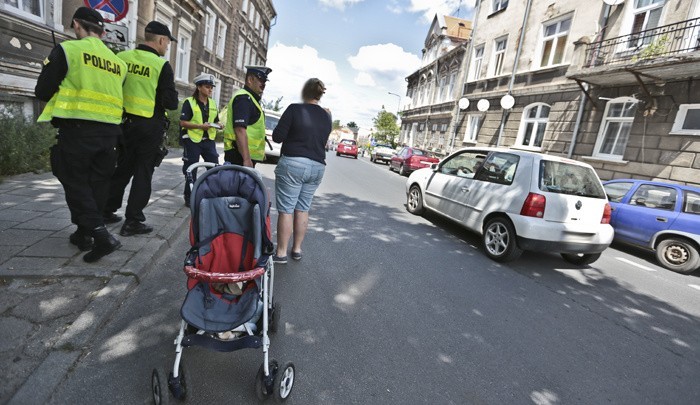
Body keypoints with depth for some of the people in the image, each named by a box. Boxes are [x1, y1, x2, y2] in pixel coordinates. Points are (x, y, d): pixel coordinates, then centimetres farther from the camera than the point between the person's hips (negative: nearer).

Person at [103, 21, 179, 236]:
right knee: (143, 173, 3)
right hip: (150, 126, -5)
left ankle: (107, 212, 28)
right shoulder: (162, 65, -11)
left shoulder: (121, 57, 3)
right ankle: (132, 221, 6)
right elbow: (171, 102, -14)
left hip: (125, 122, 5)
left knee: (122, 168, 18)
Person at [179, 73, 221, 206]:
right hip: (192, 140, -5)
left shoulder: (213, 103, 13)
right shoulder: (189, 102, -5)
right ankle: (188, 197, 17)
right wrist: (201, 126, -22)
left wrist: (217, 125, -2)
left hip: (208, 140, 5)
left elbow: (216, 121, 21)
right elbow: (183, 122, -11)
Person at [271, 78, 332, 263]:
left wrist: (292, 133, 11)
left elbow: (277, 136, -7)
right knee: (302, 209, 13)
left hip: (293, 163, -5)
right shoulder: (327, 116, 9)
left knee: (286, 209, 0)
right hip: (317, 167, 5)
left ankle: (281, 253, 5)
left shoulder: (295, 109, -6)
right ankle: (297, 249, 21)